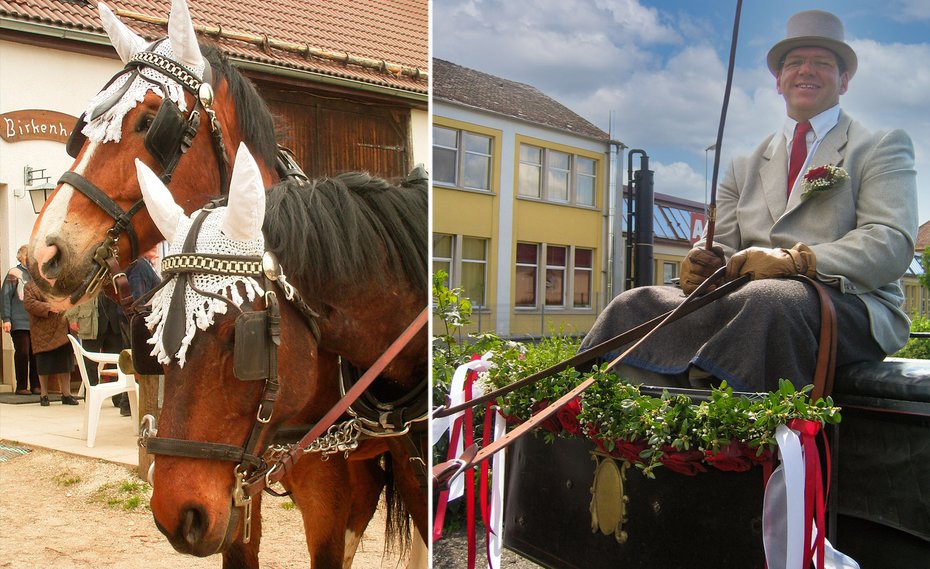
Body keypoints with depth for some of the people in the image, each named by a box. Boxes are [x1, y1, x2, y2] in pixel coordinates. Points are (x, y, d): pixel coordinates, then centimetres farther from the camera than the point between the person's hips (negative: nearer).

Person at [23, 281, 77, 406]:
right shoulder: (30, 286, 2)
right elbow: (29, 304, -11)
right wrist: (48, 308, -20)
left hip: (61, 329, 4)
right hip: (42, 332, -3)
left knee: (64, 362, 4)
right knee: (44, 363, 3)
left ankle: (66, 394, 9)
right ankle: (44, 395, 14)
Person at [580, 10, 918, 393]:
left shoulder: (883, 148, 12)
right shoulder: (745, 167, 25)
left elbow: (893, 244, -4)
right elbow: (722, 245, 16)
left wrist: (795, 261, -20)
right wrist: (702, 263, -11)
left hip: (848, 304, -4)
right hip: (745, 300, 4)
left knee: (768, 299, -40)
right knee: (634, 304, -21)